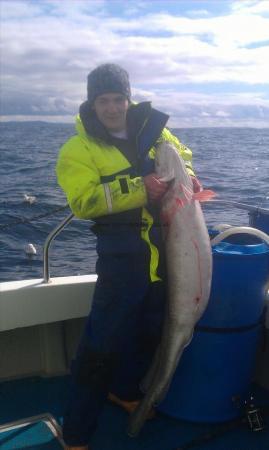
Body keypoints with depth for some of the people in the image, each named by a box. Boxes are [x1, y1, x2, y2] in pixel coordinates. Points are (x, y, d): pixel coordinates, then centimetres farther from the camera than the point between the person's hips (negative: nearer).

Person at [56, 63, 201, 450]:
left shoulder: (152, 128, 6)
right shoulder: (78, 150, -8)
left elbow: (182, 153, 21)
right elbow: (84, 201, -20)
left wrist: (188, 177, -1)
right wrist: (138, 189, -27)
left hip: (167, 242, 6)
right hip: (123, 249, -6)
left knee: (151, 326, 19)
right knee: (103, 340, -7)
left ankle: (126, 390, 44)